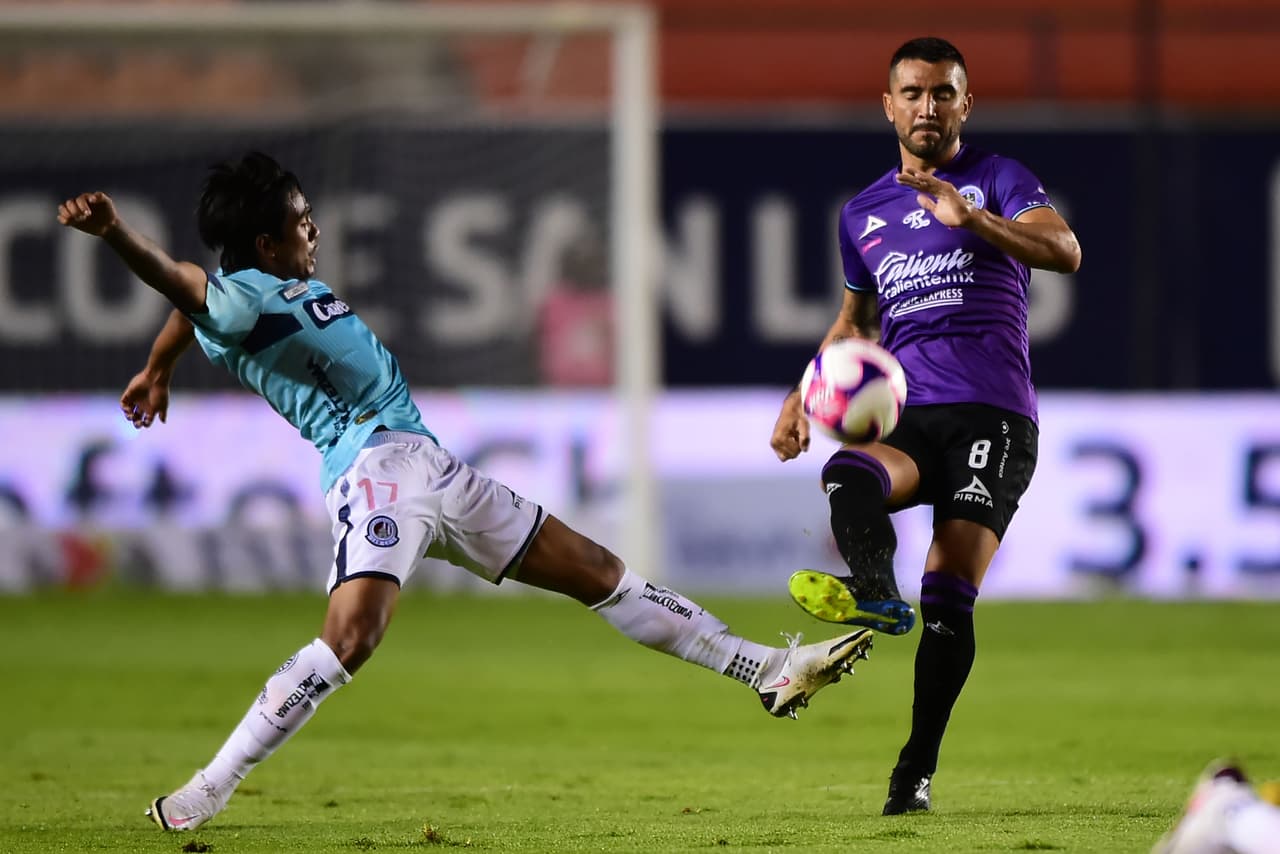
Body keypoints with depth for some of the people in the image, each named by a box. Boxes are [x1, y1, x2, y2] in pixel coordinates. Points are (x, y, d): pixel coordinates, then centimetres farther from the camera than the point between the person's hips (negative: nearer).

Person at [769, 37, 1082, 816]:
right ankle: (876, 594, -60)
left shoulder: (997, 180, 6)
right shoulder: (864, 214, 21)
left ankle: (918, 770, -9)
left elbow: (1065, 252, -13)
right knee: (847, 475, -33)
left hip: (991, 415, -4)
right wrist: (803, 399, 21)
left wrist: (971, 218, -28)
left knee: (949, 599, -14)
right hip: (906, 417, 4)